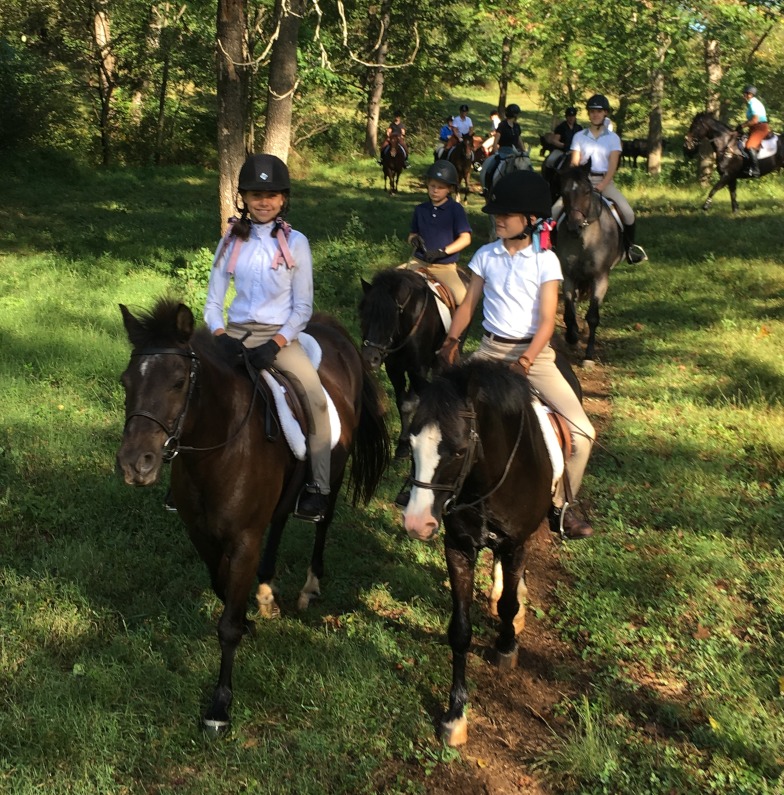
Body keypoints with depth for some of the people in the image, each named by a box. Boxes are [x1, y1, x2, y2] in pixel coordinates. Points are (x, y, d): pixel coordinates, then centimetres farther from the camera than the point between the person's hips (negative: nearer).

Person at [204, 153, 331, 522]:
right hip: (237, 333, 3)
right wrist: (221, 337, -14)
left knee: (314, 395, -26)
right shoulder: (231, 242, 7)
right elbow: (213, 303, 6)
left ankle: (318, 488, -16)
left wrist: (275, 345, -18)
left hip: (280, 335, -3)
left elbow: (303, 307, -3)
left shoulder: (295, 242, 0)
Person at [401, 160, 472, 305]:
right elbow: (412, 234, 18)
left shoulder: (456, 209, -5)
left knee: (463, 299, -26)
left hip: (445, 265, -4)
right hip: (419, 261, 4)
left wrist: (442, 251, -23)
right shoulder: (420, 209, 7)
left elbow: (466, 238, -11)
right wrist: (413, 239, -7)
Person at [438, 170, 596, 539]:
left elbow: (547, 321, -12)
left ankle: (559, 507, 6)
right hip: (491, 349, 2)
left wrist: (524, 362, -25)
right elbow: (468, 304, 8)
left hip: (534, 352, -2)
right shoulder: (486, 256, 3)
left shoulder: (545, 260, -6)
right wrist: (452, 340, -9)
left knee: (582, 431, -13)